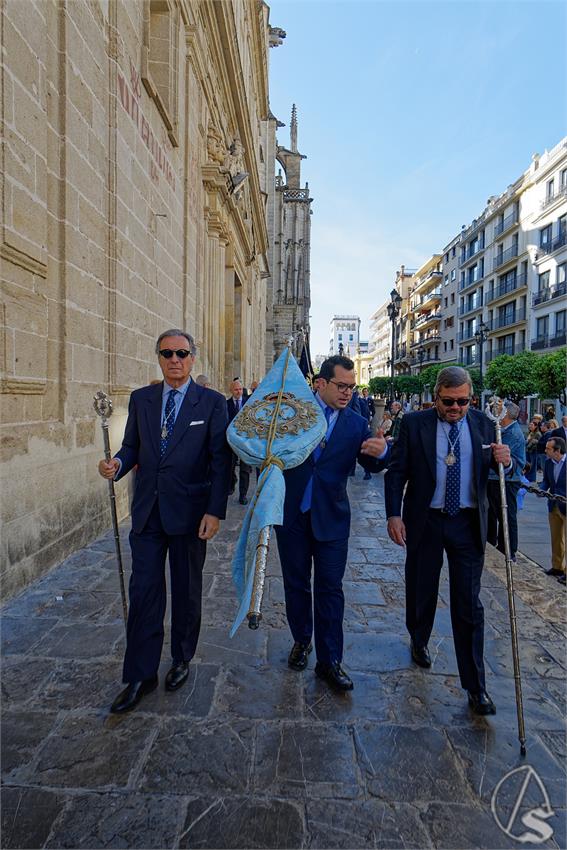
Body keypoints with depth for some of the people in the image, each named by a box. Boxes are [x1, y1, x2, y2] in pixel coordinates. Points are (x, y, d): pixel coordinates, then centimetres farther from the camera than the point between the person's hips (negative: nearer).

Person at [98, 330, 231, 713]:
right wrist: (117, 464, -13)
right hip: (147, 510, 3)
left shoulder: (212, 402, -4)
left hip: (189, 513, -2)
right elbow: (132, 445, 10)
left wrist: (215, 511, -13)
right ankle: (141, 676, 22)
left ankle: (182, 660, 36)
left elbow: (220, 461, -7)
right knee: (144, 593, 6)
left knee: (186, 592, 14)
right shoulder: (140, 399, 6)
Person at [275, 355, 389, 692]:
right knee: (296, 583, 15)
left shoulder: (357, 424, 1)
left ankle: (330, 660, 20)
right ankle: (302, 640, 38)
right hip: (291, 512, 0)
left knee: (330, 588, 5)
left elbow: (372, 466, -6)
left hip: (331, 517, 0)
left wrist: (381, 452, -28)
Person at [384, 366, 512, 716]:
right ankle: (419, 641, 47)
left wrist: (505, 461, -18)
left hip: (468, 524, 1)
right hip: (425, 521, 0)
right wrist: (394, 514, -11)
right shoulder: (414, 423, -6)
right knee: (421, 591, 18)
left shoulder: (483, 425, 1)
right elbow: (396, 472, -4)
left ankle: (476, 686, 17)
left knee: (469, 603, 4)